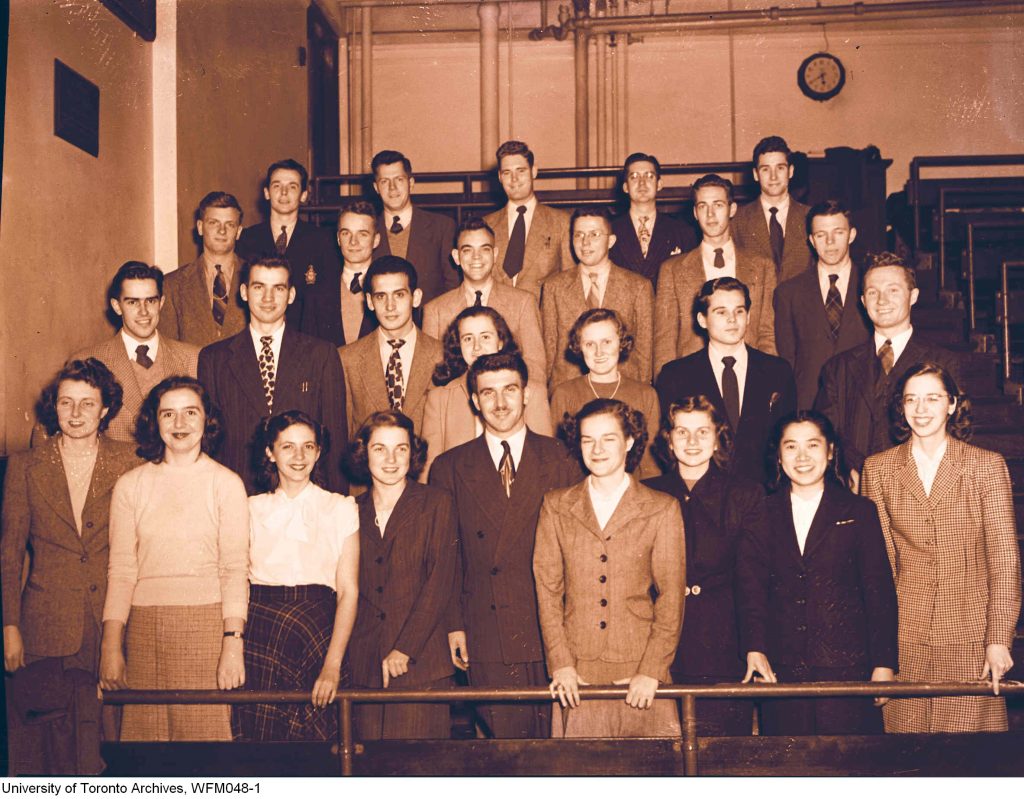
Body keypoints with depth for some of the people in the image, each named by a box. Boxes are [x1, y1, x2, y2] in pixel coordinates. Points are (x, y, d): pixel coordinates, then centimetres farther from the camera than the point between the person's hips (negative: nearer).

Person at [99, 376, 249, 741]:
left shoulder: (226, 484, 3)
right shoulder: (130, 485, 8)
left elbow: (235, 570, -1)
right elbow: (121, 570, 5)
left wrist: (233, 644, -11)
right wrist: (111, 647, -2)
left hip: (206, 625, -2)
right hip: (144, 627, 2)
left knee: (207, 731, -2)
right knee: (144, 732, 3)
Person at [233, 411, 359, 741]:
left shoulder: (340, 509, 8)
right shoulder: (252, 509, 13)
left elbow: (348, 591, 0)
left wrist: (333, 664, -11)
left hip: (316, 633, -1)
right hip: (258, 636, 1)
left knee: (313, 737, -6)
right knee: (256, 736, -5)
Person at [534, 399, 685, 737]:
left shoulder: (662, 510, 3)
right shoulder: (556, 506, 8)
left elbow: (671, 598, 1)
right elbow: (547, 589, 5)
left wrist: (651, 671, -8)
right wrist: (560, 664, -4)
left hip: (640, 673, -1)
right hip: (577, 674, 1)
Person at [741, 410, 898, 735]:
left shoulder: (859, 511, 5)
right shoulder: (765, 514, 9)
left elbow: (880, 591, 3)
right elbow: (751, 586, 3)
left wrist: (884, 664, -2)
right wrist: (754, 648, -11)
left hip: (846, 667, -1)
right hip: (781, 669, 1)